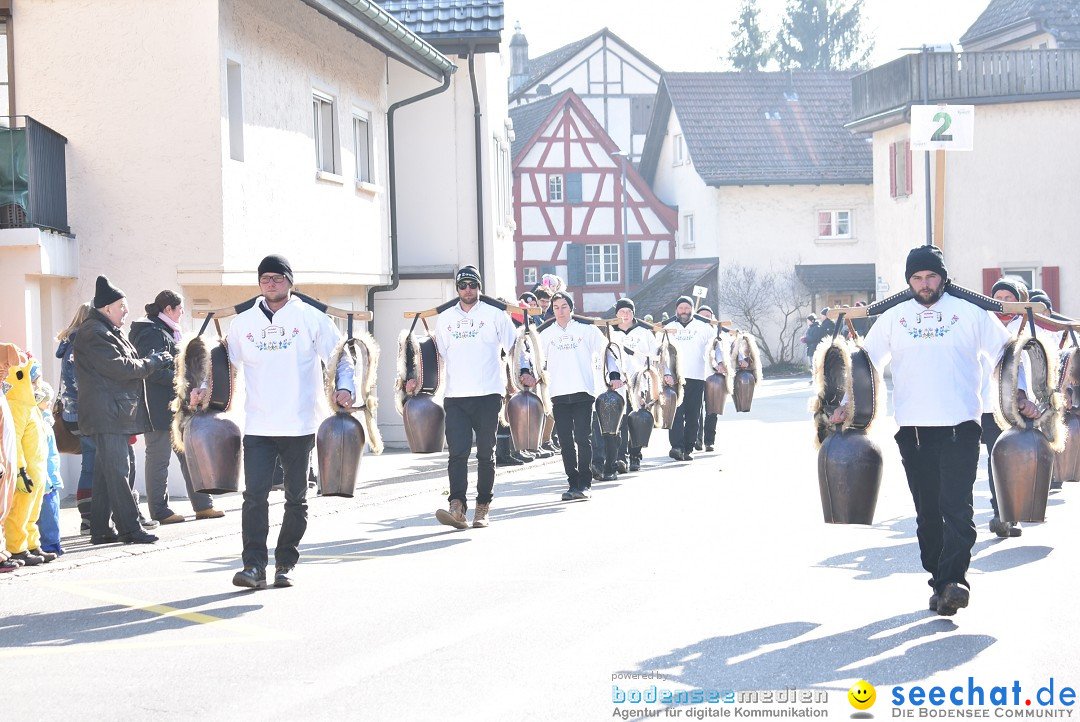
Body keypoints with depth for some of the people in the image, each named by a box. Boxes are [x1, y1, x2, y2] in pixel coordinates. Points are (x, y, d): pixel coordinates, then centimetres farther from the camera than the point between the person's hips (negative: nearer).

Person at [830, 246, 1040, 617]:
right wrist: (848, 403, 5)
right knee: (927, 512, 6)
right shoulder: (892, 318, 11)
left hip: (960, 425, -3)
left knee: (956, 507, -14)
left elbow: (1005, 352, 10)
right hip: (913, 429, 3)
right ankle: (940, 581, 13)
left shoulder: (970, 313, 6)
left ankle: (952, 581, -21)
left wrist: (1019, 395, -1)